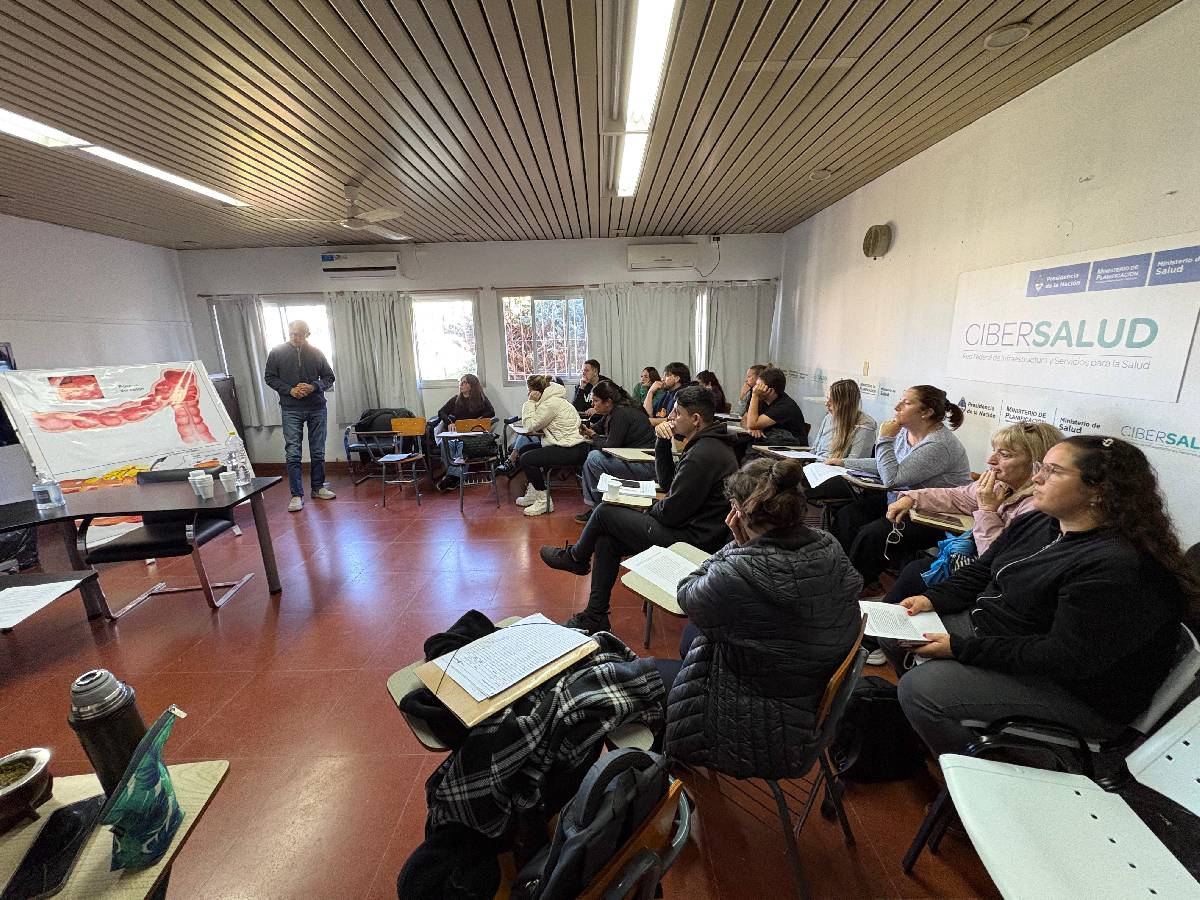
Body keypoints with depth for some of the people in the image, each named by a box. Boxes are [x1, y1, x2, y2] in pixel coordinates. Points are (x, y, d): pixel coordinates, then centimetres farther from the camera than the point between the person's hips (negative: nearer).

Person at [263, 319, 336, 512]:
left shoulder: (316, 353, 7)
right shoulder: (277, 353, 4)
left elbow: (329, 377, 10)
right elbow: (269, 377, 6)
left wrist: (314, 387, -9)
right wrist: (289, 390, -11)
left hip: (317, 409, 2)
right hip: (291, 410, -1)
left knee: (318, 452, 8)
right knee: (293, 453, -4)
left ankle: (318, 487, 22)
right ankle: (297, 495, 1)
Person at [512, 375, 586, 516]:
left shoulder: (551, 403, -17)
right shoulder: (551, 398, 16)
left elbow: (530, 425, -13)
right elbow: (538, 425, 16)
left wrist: (531, 402, -7)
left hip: (572, 450, -11)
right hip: (568, 444, 11)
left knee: (526, 459, -15)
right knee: (525, 449, 19)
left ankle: (544, 500, -4)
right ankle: (533, 492, 25)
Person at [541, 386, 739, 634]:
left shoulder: (702, 455, -25)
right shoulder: (708, 443, 9)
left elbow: (670, 512, -22)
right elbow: (667, 482, 13)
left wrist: (647, 511, 0)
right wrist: (663, 442, 1)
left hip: (692, 539, -10)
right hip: (694, 527, 10)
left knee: (605, 512, -1)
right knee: (606, 540, 8)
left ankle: (575, 557, 29)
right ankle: (595, 618, 17)